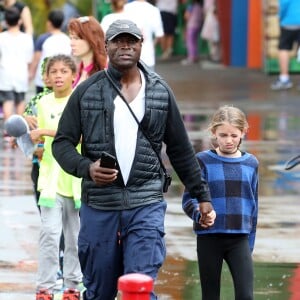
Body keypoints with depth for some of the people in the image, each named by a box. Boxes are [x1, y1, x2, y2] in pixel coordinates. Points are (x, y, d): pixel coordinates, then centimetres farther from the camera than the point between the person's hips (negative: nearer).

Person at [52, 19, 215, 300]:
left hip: (146, 206, -1)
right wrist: (86, 168, -15)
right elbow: (62, 143, 4)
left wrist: (201, 195, 15)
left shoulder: (160, 92, 8)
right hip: (98, 206, 1)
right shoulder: (86, 91, 4)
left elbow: (180, 150, 15)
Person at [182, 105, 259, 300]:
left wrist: (250, 243, 12)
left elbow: (253, 204, 13)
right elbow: (189, 199, -3)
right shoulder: (203, 161, -2)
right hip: (209, 238, -1)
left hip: (239, 239, 1)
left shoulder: (251, 163, 7)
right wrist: (200, 213, -25)